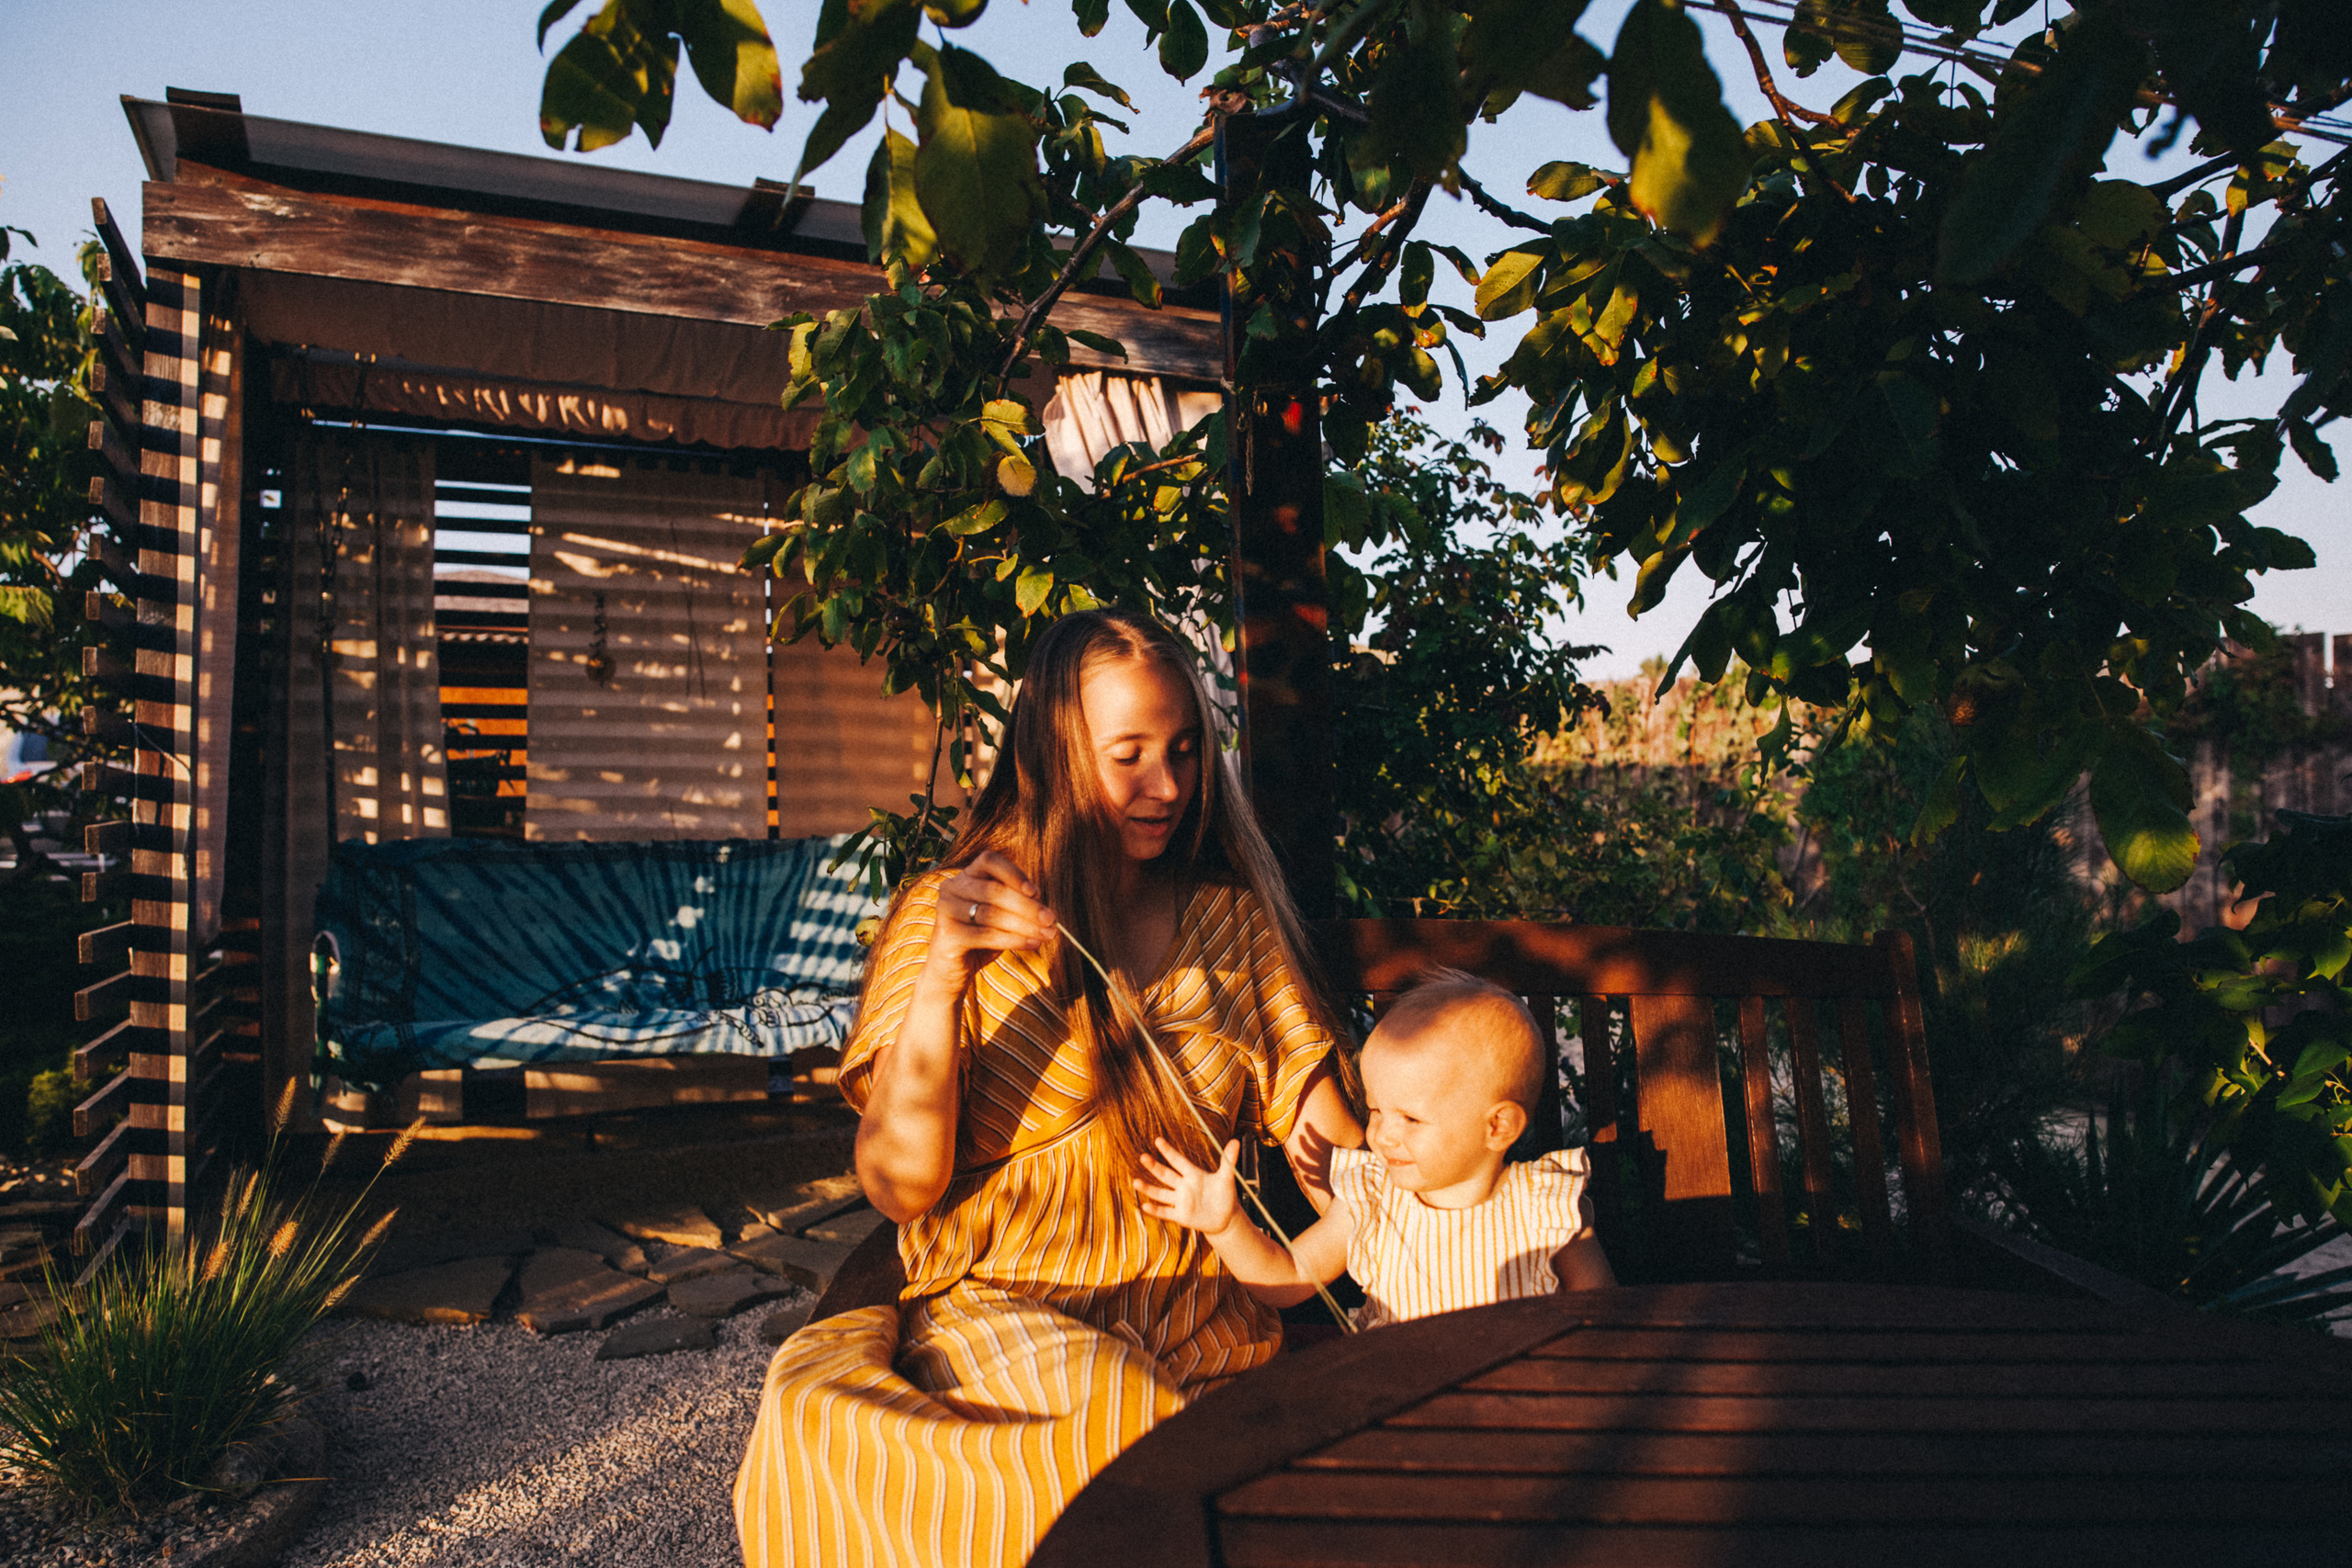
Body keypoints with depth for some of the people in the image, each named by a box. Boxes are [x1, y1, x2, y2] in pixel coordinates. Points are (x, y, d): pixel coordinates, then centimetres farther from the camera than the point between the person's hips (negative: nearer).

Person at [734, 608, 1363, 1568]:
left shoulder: (1232, 918, 10)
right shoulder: (950, 918, 1)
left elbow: (1322, 1129, 6)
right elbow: (900, 1187, -7)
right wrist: (940, 979, -22)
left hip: (1211, 1313, 3)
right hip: (1010, 1308, -3)